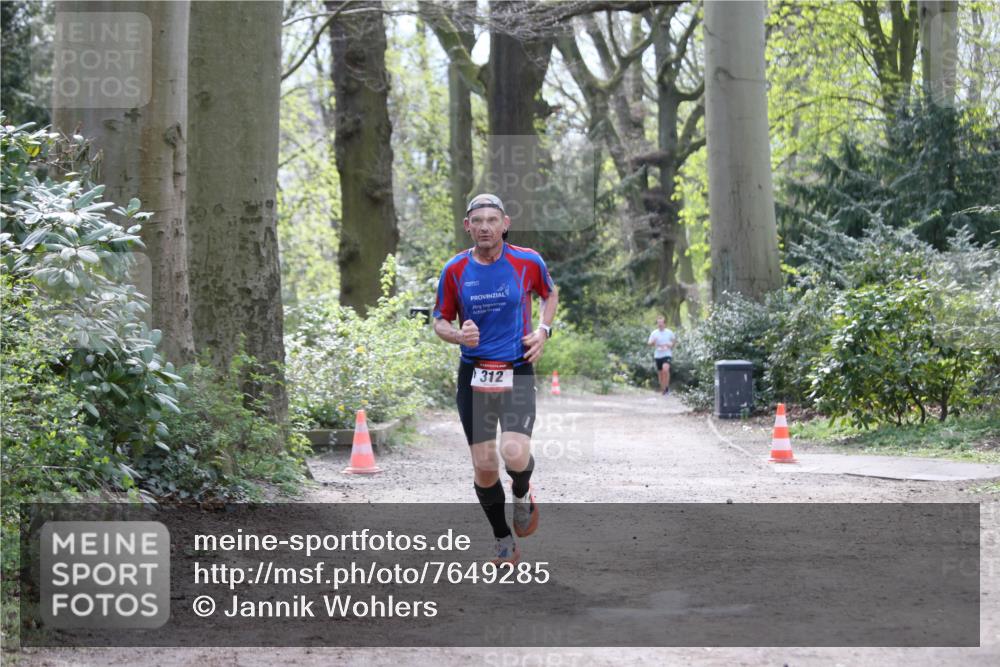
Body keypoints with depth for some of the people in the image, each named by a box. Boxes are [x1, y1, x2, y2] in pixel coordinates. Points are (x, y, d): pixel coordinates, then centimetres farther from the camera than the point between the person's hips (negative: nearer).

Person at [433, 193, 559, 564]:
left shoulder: (528, 262, -3)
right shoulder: (454, 270, -1)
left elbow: (550, 294, 17)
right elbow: (440, 322, 8)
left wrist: (543, 331, 0)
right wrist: (459, 335, -14)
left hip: (517, 371, -2)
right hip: (473, 375, 2)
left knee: (515, 455, -21)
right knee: (484, 467, 1)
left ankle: (522, 495, 15)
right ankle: (504, 541, 21)